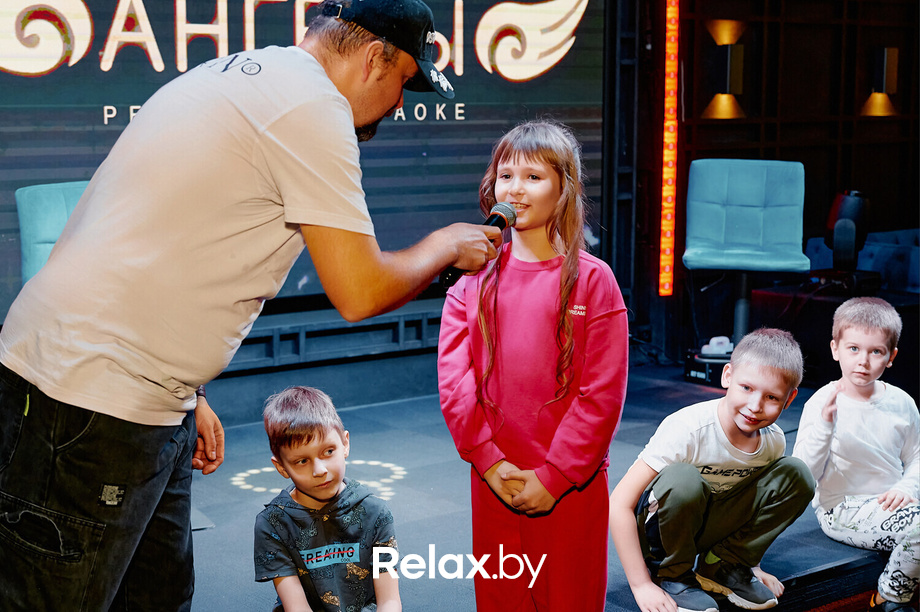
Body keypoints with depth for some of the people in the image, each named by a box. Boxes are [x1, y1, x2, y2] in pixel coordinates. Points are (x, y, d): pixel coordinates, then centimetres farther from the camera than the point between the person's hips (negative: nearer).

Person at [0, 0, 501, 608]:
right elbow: (360, 292, -13)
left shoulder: (238, 74, 19)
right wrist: (447, 245, 6)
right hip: (92, 395, -10)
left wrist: (184, 395, 23)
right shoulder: (314, 104, -12)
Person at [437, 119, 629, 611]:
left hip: (570, 485, -3)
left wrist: (554, 476, -12)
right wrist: (489, 461, -10)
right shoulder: (475, 278, 4)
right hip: (493, 478, 3)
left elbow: (602, 393, -9)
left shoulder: (591, 279, -6)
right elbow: (453, 379, -2)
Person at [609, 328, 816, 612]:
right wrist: (642, 586, -30)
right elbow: (619, 504, -30)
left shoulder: (774, 441, -10)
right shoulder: (689, 429, -29)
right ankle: (670, 575, -12)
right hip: (656, 523, -5)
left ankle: (721, 565, 0)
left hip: (709, 525, 5)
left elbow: (756, 505, 13)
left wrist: (751, 564, 4)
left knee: (796, 475, -12)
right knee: (683, 478, -38)